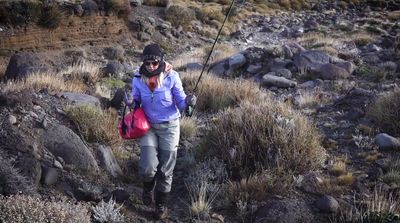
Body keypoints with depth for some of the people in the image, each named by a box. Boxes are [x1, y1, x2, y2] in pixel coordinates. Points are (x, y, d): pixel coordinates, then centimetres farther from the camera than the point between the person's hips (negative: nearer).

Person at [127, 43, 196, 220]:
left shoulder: (171, 77, -15)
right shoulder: (138, 79, -8)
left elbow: (180, 103, -9)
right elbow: (136, 102, 6)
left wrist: (188, 102, -32)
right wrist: (131, 104, -18)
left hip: (169, 127, -1)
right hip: (148, 126, 1)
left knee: (165, 170, 7)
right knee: (147, 168, -13)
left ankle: (161, 204, 30)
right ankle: (148, 187, 24)